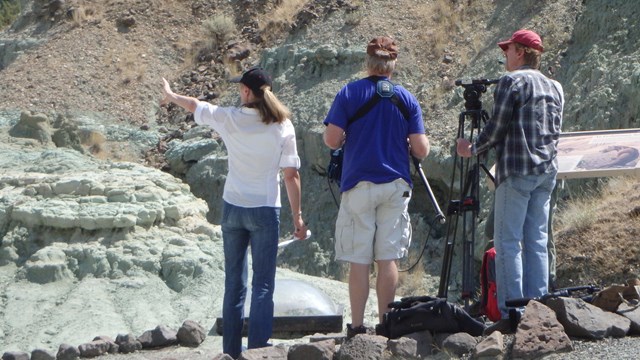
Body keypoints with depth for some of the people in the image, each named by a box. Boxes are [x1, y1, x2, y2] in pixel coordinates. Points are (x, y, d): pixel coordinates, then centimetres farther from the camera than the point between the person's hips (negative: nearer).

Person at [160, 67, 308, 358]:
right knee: (262, 285, -1)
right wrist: (297, 216, 1)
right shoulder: (282, 126, -7)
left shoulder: (229, 119, -4)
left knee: (233, 284, 11)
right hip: (265, 212, -2)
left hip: (232, 208, 2)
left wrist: (172, 96, 36)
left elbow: (196, 106, 15)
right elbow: (291, 175, -6)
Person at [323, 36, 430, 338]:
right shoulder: (407, 99, 3)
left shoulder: (349, 94, -2)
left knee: (358, 260, 0)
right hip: (395, 187, 2)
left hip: (358, 185, -2)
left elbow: (331, 140, -8)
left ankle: (357, 327, -2)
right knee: (388, 259, 5)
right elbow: (421, 150, -1)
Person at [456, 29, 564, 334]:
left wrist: (472, 149, 6)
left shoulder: (511, 81, -6)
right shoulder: (555, 88, 16)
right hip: (547, 171, 7)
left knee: (508, 241, -6)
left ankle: (511, 314, -12)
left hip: (517, 171, -7)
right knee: (537, 241, 8)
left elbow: (497, 127, -8)